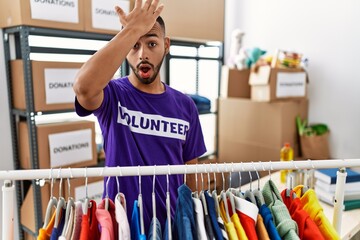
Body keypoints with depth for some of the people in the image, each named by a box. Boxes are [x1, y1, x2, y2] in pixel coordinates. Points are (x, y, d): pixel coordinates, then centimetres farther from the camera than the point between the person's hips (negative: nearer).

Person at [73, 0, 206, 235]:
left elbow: (190, 170, 3)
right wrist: (133, 30, -31)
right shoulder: (113, 95, -11)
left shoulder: (185, 105, -2)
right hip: (121, 223, -2)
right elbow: (84, 86, -36)